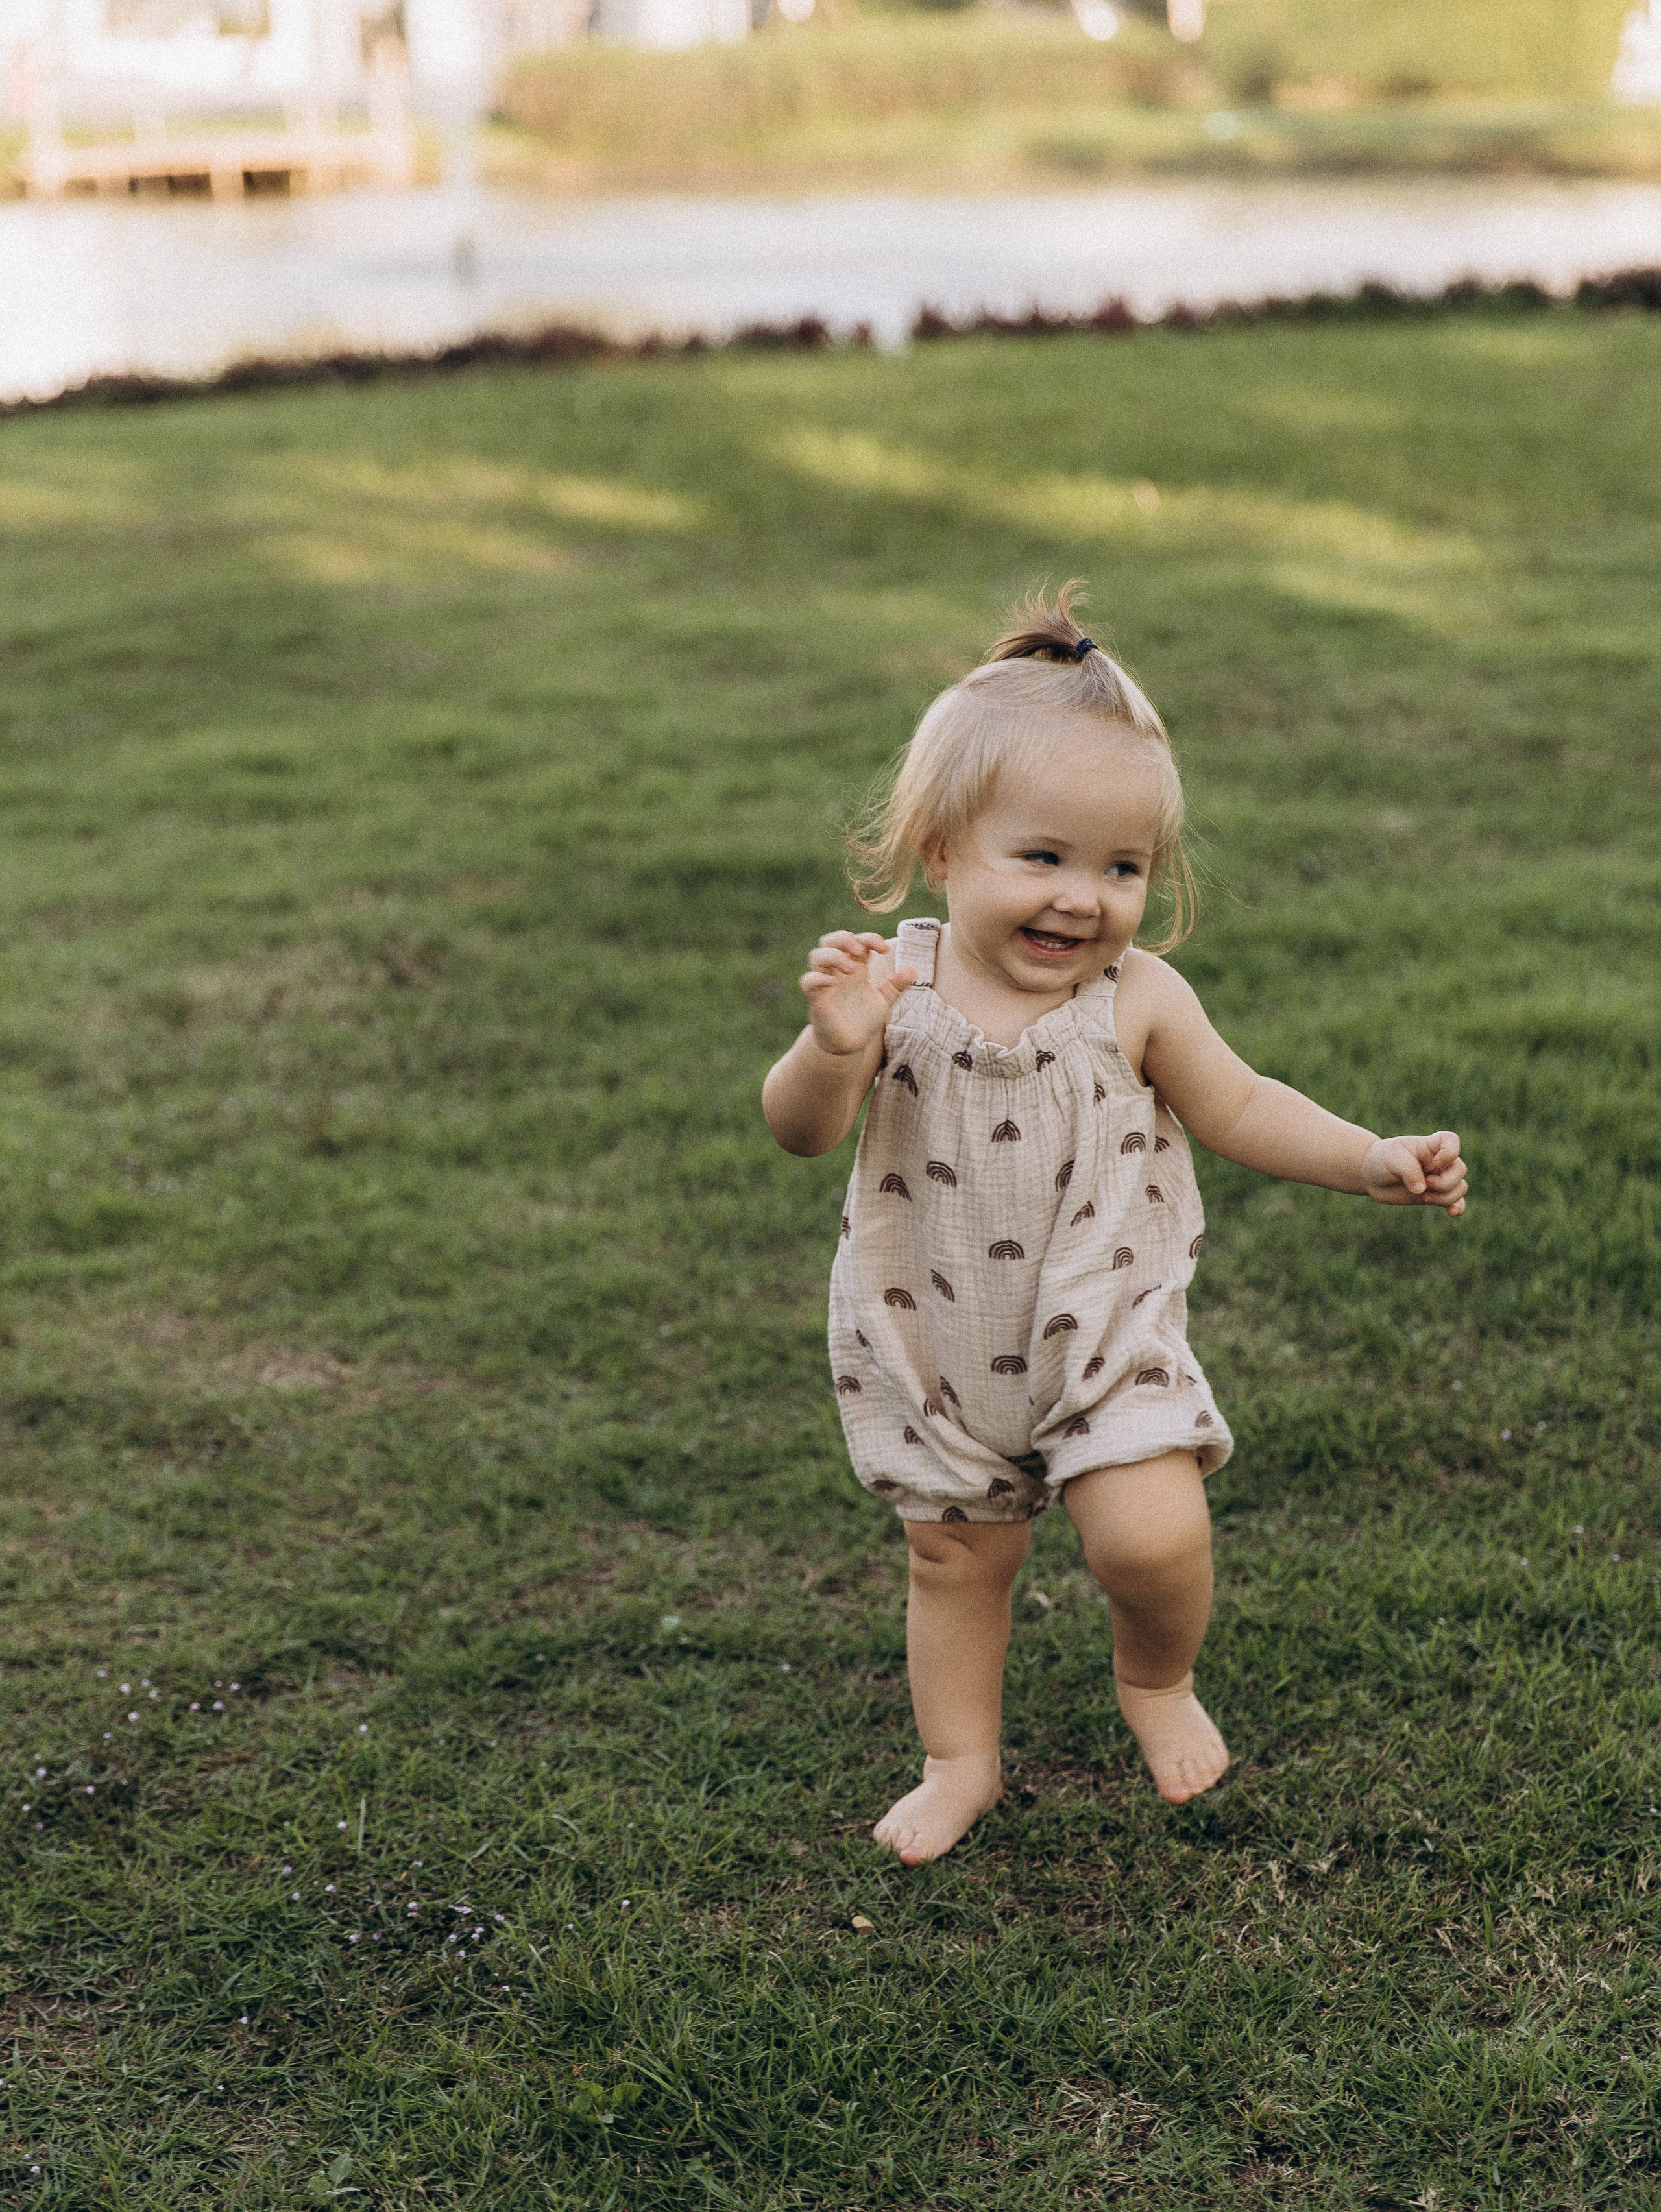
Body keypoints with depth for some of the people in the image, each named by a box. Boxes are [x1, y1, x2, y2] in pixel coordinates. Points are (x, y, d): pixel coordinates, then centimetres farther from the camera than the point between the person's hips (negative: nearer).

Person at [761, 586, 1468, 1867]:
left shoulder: (1137, 1000, -12)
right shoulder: (895, 985, -14)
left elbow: (1237, 1107, 2)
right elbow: (803, 1132, -15)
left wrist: (1372, 1161, -7)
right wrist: (835, 1046, -35)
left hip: (1105, 1330, -1)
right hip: (937, 1343, 1)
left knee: (1152, 1535, -15)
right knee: (957, 1556, 13)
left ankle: (1158, 1681, 19)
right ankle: (962, 1763, 35)